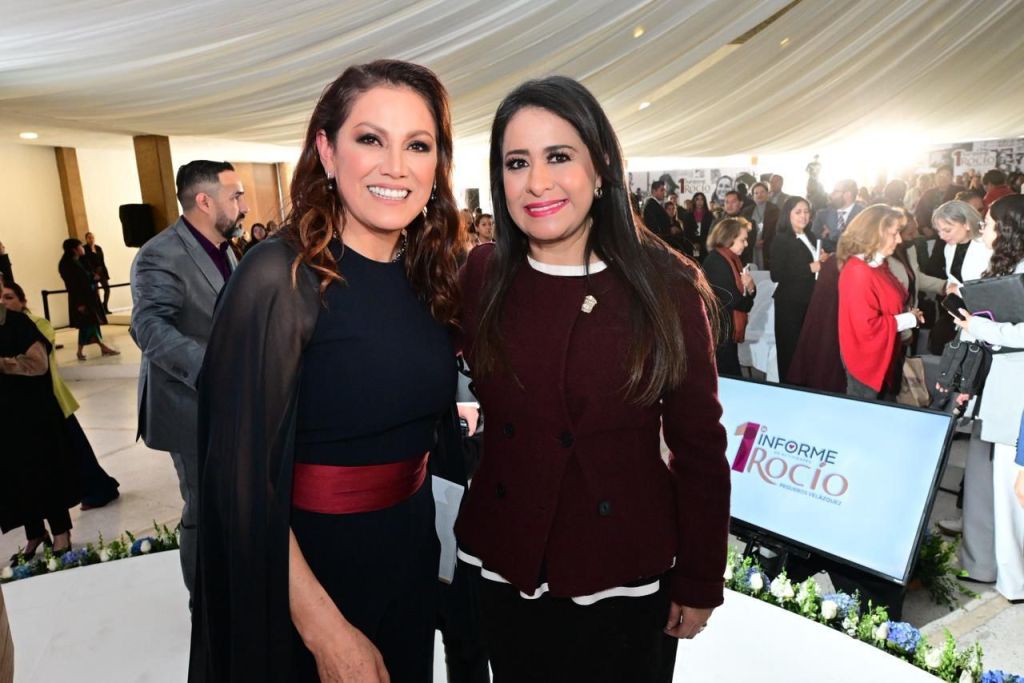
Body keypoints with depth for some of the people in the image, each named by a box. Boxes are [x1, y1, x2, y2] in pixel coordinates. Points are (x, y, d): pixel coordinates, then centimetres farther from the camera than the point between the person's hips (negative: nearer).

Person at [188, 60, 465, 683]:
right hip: (310, 566, -6)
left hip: (413, 552, 6)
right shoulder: (280, 279, -21)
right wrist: (325, 629, -19)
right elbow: (243, 477, -20)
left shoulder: (431, 277, -2)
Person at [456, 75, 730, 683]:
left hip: (626, 582, -2)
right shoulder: (480, 277, -5)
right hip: (504, 571, 2)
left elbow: (701, 448, -7)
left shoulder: (669, 289, -12)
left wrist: (700, 583, -3)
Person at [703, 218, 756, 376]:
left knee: (732, 376, 15)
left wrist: (749, 289, -9)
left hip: (726, 333, 9)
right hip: (718, 333, -9)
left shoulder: (731, 260, 11)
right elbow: (729, 301, -20)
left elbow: (741, 301, 13)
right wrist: (747, 289, -2)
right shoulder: (717, 262, -18)